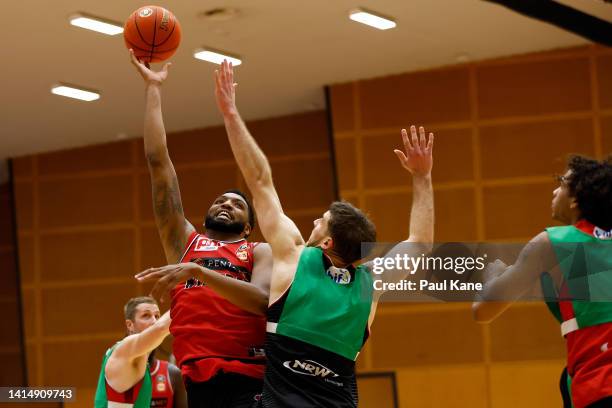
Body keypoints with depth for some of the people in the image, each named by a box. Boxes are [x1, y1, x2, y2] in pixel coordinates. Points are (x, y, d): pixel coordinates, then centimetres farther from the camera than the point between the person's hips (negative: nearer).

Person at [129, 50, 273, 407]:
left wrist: (199, 272, -15)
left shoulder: (260, 253, 16)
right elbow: (158, 162, 21)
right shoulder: (185, 242, 22)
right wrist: (153, 88, 23)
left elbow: (262, 301, -7)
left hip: (250, 379, -2)